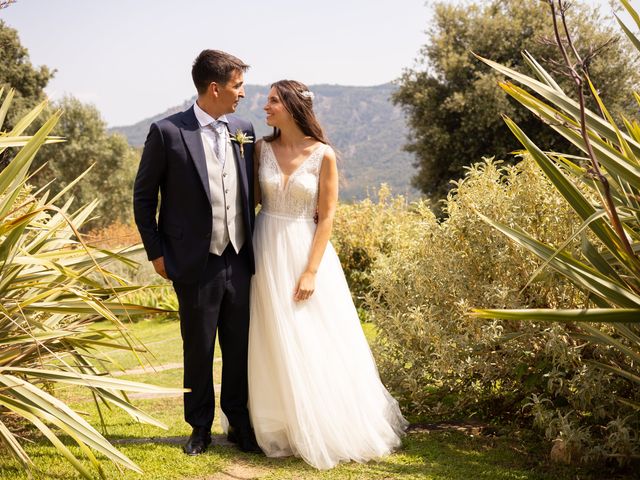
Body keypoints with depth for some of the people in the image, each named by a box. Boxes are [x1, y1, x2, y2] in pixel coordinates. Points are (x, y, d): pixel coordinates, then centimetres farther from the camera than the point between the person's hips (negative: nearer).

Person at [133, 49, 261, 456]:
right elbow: (144, 197, -1)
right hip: (196, 266, -4)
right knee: (198, 350, 10)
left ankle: (240, 423, 29)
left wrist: (253, 246, 13)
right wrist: (156, 252, -3)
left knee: (240, 347, 12)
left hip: (240, 261, 4)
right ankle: (201, 428, 28)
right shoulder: (168, 132, -9)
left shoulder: (243, 130, 5)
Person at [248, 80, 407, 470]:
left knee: (317, 344, 3)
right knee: (276, 345, 8)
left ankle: (331, 431, 21)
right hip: (268, 252, 3)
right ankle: (284, 430, 22)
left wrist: (311, 271, -14)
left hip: (307, 251, -3)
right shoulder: (262, 149, 1)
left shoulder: (323, 155, -8)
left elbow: (326, 217, -9)